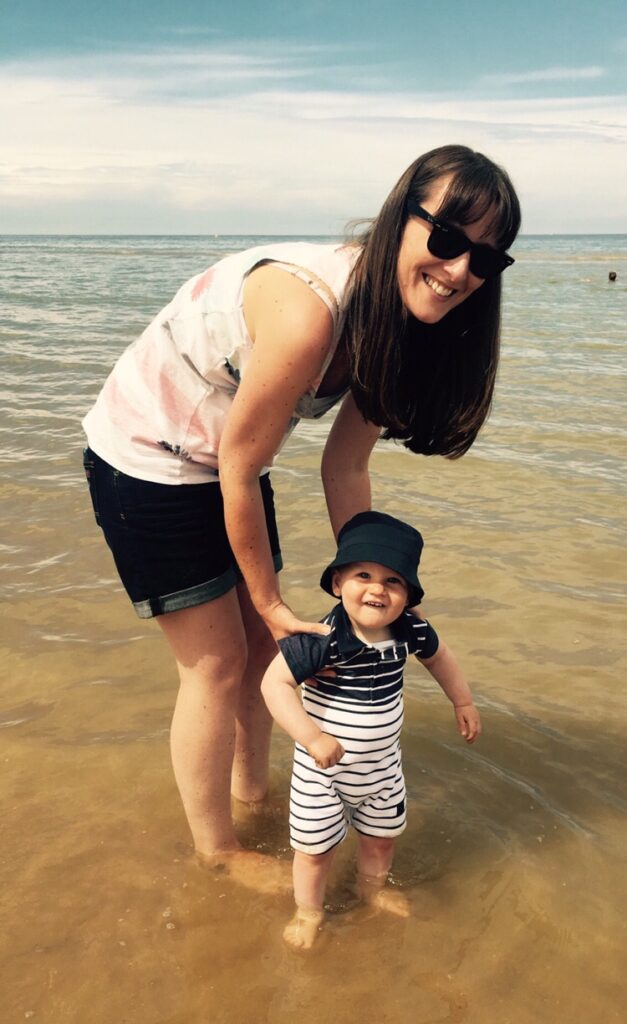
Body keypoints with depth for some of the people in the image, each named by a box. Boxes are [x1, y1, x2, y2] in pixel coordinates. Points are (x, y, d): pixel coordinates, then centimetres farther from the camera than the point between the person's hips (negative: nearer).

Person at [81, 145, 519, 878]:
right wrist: (270, 599, -12)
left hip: (223, 465, 8)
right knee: (217, 664, 1)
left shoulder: (393, 325, -8)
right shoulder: (309, 309, -34)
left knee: (264, 642, 17)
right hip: (145, 465, -8)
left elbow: (345, 469, -1)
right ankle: (216, 852, 26)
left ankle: (251, 790, 43)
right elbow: (238, 470, -25)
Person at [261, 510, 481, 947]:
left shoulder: (410, 632, -14)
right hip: (323, 770, -5)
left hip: (383, 766, 5)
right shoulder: (321, 640, -32)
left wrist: (464, 703, 16)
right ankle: (309, 911, 42)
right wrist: (312, 737, -39)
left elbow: (439, 655, 8)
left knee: (382, 836, 27)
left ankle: (373, 887, 58)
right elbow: (275, 682, -33)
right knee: (316, 847, 13)